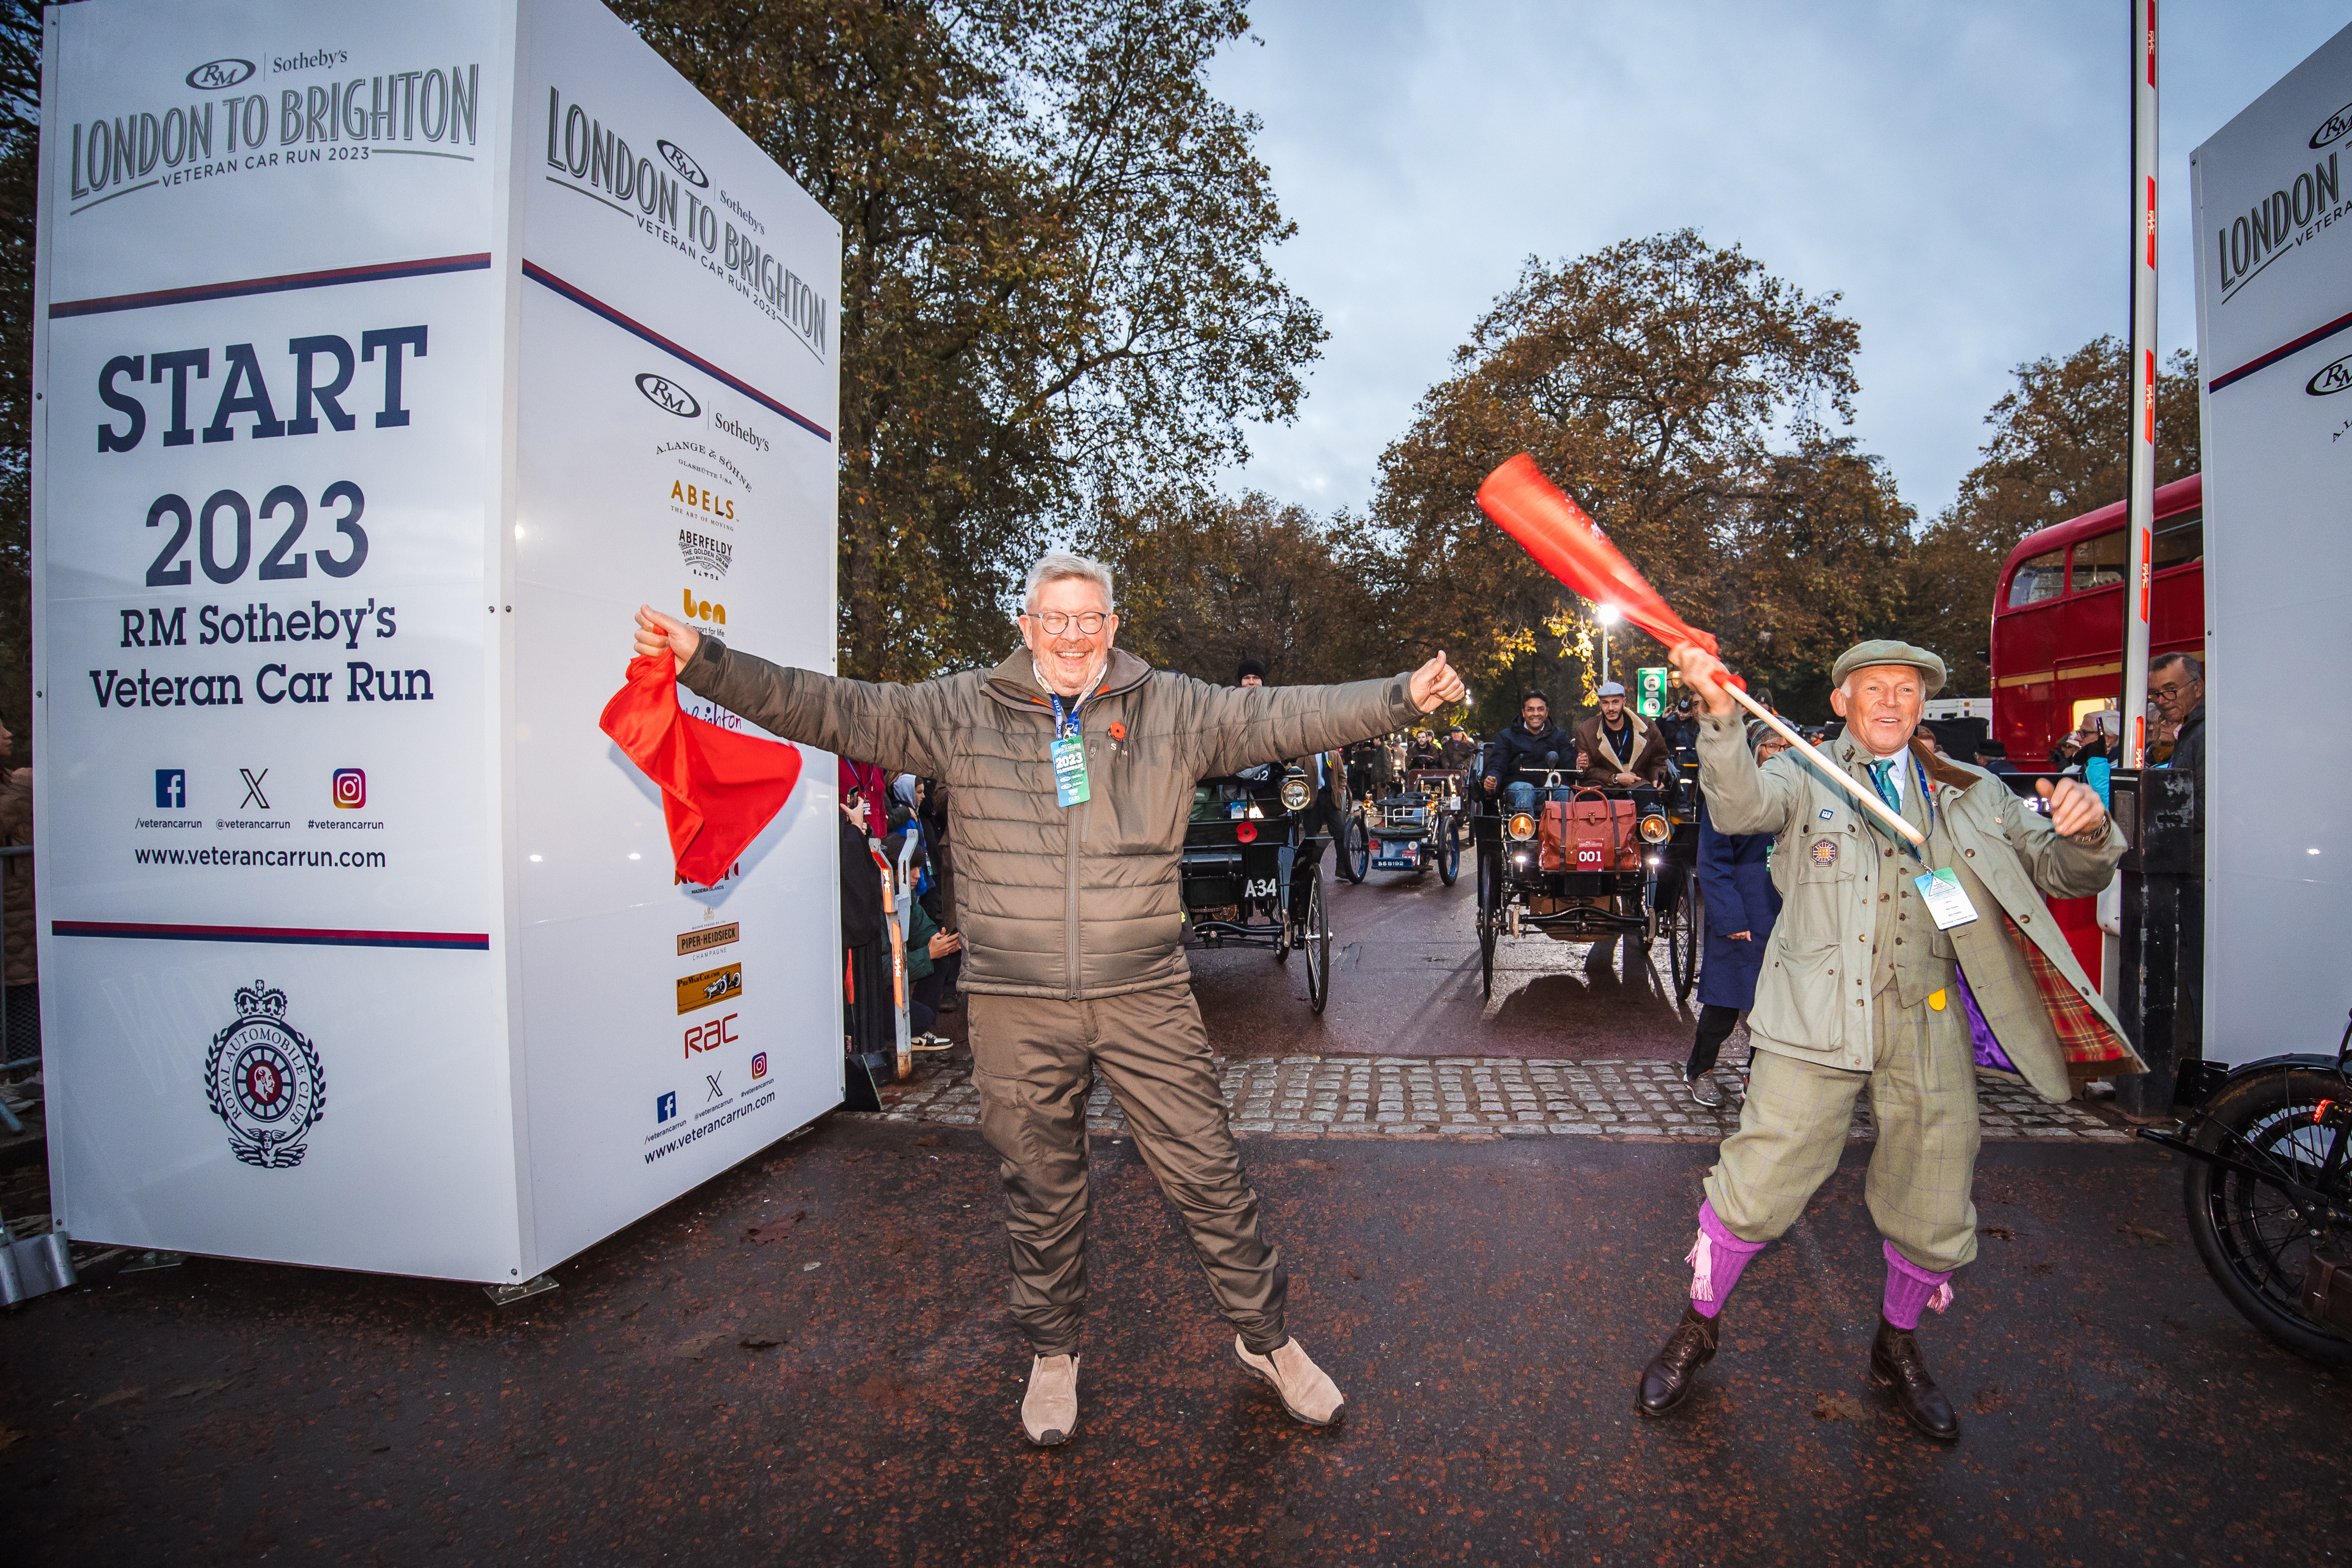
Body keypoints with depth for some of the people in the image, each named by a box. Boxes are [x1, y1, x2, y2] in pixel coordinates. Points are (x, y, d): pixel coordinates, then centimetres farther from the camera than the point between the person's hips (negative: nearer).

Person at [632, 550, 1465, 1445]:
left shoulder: (1172, 709, 3)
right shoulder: (963, 712, 2)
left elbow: (1285, 716, -1)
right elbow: (837, 710, 1)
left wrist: (1401, 697, -10)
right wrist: (702, 661, -4)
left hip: (1145, 999, 0)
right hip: (1016, 1008, 1)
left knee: (1208, 1176, 8)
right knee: (1040, 1189, 16)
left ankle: (1265, 1339, 33)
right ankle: (1052, 1353, 41)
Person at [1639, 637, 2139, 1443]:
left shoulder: (1976, 795, 15)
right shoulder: (1804, 777, 3)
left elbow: (2066, 874, 15)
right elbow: (1741, 806, -20)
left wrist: (2085, 831, -10)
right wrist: (1719, 717, -39)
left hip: (1929, 1024, 4)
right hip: (1817, 1016, -3)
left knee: (1934, 1218, 12)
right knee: (1756, 1188, -2)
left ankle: (1898, 1348, 41)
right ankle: (1698, 1329, 22)